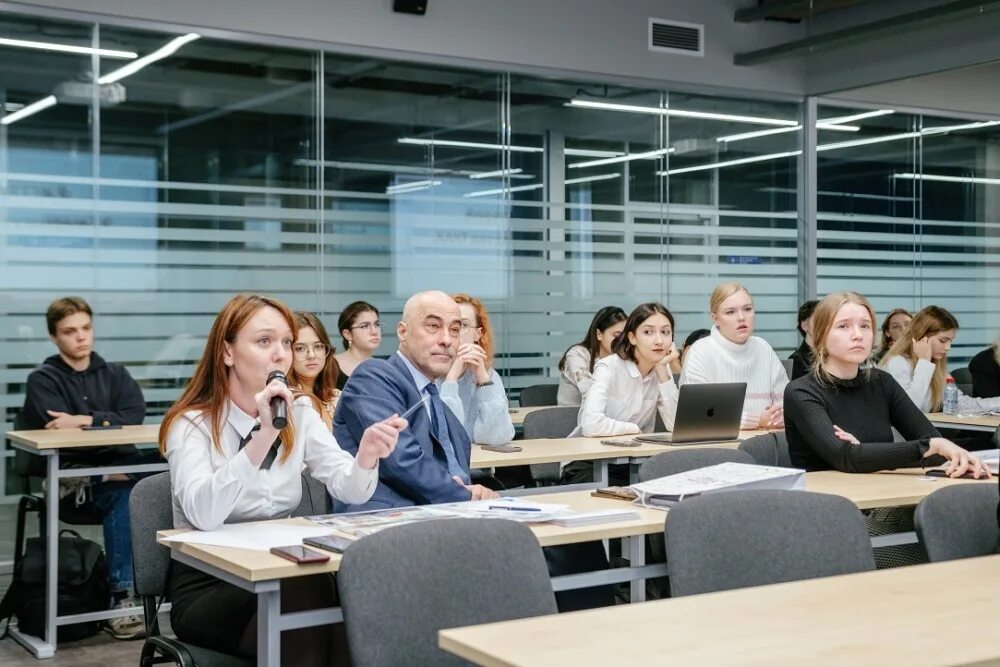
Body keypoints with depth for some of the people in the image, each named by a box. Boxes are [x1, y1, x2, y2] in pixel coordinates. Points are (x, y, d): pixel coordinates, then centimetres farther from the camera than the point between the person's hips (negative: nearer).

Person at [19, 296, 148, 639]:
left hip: (120, 466, 3)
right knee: (122, 494, -35)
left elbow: (134, 417, -2)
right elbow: (59, 432, -10)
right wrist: (107, 423, -15)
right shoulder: (43, 380, 7)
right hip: (72, 475, -3)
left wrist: (85, 421, -13)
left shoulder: (115, 374, 17)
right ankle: (121, 599, -33)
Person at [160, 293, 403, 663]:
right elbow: (203, 514, -28)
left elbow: (349, 490, -7)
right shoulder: (190, 424, -9)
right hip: (206, 588, -5)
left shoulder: (299, 413, 7)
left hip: (279, 576, 5)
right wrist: (263, 435, -35)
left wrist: (366, 453, -29)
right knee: (308, 591, -32)